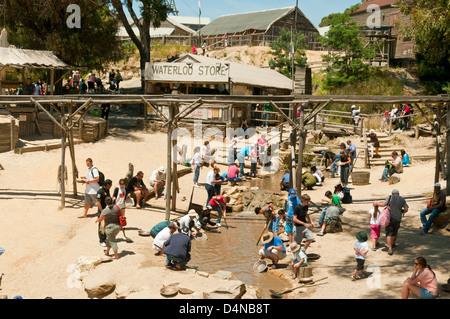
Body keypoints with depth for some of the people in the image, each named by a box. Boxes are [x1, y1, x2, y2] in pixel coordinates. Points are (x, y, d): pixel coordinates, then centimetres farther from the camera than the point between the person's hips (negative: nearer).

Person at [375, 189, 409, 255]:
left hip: (389, 218, -3)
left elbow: (383, 204, -11)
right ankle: (393, 244, 45)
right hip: (397, 219, 3)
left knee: (389, 233, -4)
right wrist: (401, 212, 15)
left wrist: (376, 203, 5)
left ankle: (390, 248, -17)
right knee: (395, 231, 25)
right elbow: (406, 209, -4)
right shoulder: (402, 199, 3)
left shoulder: (389, 197, -5)